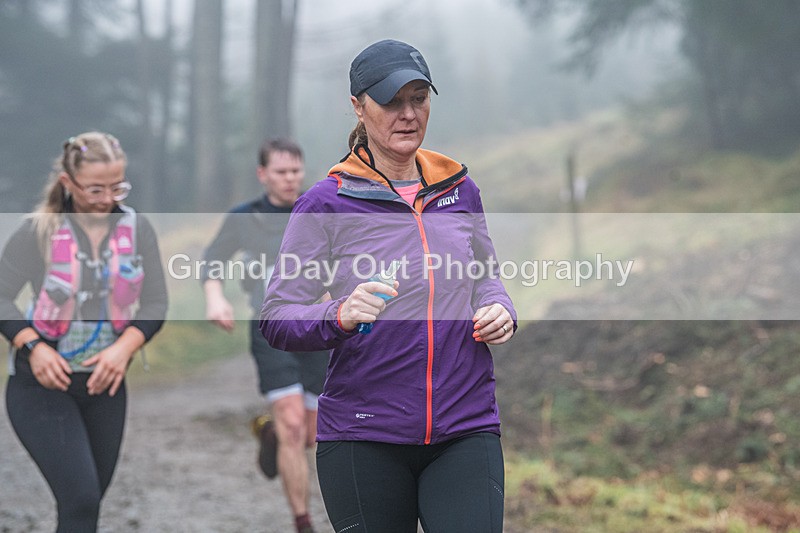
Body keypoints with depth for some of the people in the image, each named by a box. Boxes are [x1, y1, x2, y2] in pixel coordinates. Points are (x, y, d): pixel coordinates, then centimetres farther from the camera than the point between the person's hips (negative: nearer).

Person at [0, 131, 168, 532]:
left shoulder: (137, 229, -1)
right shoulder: (38, 231, -10)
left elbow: (155, 303, 1)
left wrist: (124, 348, -17)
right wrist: (33, 347, -21)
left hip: (105, 381, 4)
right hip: (44, 383, -4)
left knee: (89, 500, 12)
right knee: (82, 500, -15)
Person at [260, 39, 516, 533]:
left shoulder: (460, 189, 10)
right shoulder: (326, 204, -2)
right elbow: (277, 317, -5)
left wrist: (499, 311, 3)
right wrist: (341, 316, -24)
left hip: (466, 433, 2)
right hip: (363, 439, -2)